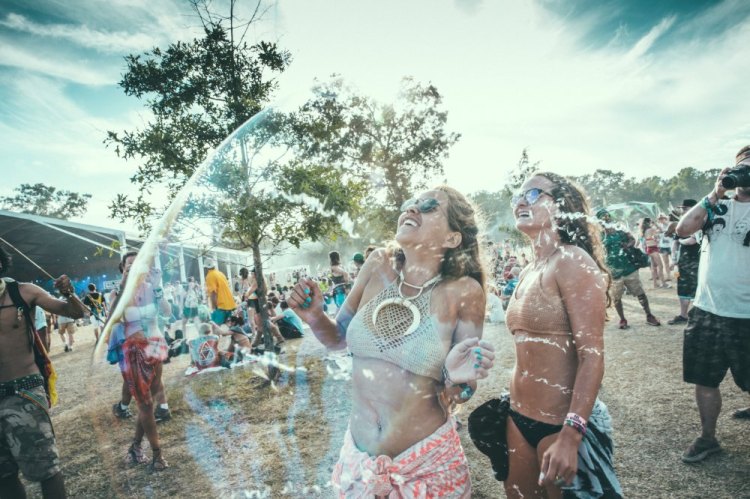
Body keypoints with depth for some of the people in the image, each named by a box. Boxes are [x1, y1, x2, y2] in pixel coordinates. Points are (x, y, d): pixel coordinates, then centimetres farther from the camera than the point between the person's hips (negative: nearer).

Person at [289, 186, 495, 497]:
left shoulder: (464, 292, -15)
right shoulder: (378, 265, -8)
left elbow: (460, 392, -6)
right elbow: (339, 338, 6)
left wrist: (455, 379, -26)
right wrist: (314, 317, -13)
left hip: (429, 462, -2)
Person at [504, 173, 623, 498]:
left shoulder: (572, 261, -15)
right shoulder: (529, 271, 8)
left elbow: (592, 356, -21)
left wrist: (570, 435, -26)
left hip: (560, 423, -7)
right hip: (518, 418, 7)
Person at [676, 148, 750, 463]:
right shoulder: (717, 206, 7)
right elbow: (682, 230, -8)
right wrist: (714, 195, -10)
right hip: (705, 311, 3)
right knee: (704, 379, 14)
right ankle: (707, 438, 29)